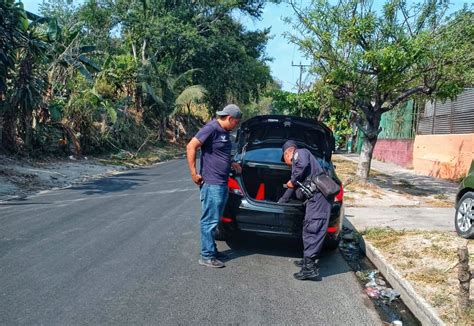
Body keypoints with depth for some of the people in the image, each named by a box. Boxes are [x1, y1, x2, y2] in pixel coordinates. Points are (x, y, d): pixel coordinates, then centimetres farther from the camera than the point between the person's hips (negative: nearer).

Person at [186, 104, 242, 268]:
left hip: (222, 183, 9)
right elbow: (190, 147, -17)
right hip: (211, 183, -9)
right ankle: (207, 257, 4)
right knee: (210, 220, -4)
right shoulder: (211, 128, -14)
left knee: (214, 219, 17)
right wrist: (193, 173, -18)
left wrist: (232, 164, 19)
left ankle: (212, 250, 28)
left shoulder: (225, 132, 14)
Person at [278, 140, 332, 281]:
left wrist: (293, 181, -8)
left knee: (312, 230, -10)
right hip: (314, 197, 10)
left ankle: (310, 269, -9)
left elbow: (303, 164, -22)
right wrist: (279, 203, 51)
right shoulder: (296, 164, 33)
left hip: (319, 195, -10)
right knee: (309, 229, 16)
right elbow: (292, 190, 42)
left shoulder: (300, 153, 4)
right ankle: (308, 261, 26)